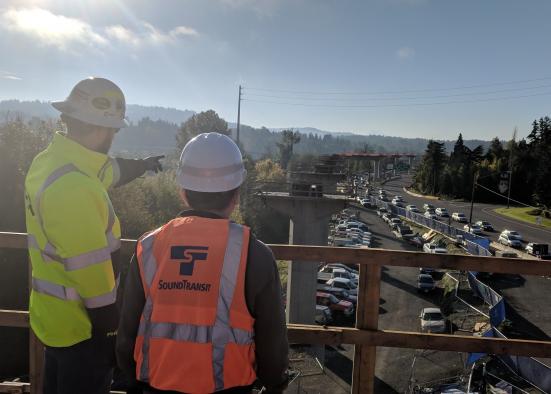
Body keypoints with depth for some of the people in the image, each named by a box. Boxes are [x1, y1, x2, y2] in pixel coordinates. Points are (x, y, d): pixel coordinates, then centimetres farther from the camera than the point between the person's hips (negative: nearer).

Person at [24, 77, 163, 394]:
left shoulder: (50, 161, -1)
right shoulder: (73, 188, -31)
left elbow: (109, 170, 20)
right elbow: (94, 275, -28)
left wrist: (143, 165, 36)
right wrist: (111, 334, -17)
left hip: (55, 315, 9)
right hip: (80, 324, -9)